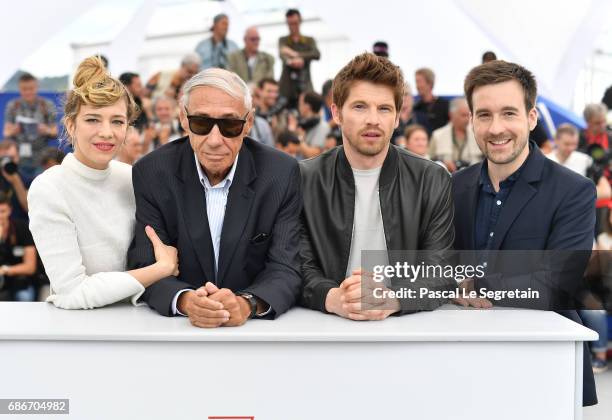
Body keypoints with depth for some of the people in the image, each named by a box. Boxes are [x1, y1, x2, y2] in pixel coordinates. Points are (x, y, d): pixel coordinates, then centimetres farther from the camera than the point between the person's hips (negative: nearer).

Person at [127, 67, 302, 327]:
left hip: (258, 326, 0)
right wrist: (185, 301, -27)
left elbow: (285, 269, -9)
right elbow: (147, 267, -7)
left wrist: (247, 304, -28)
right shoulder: (151, 174, -5)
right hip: (175, 327, 0)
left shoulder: (281, 174, -6)